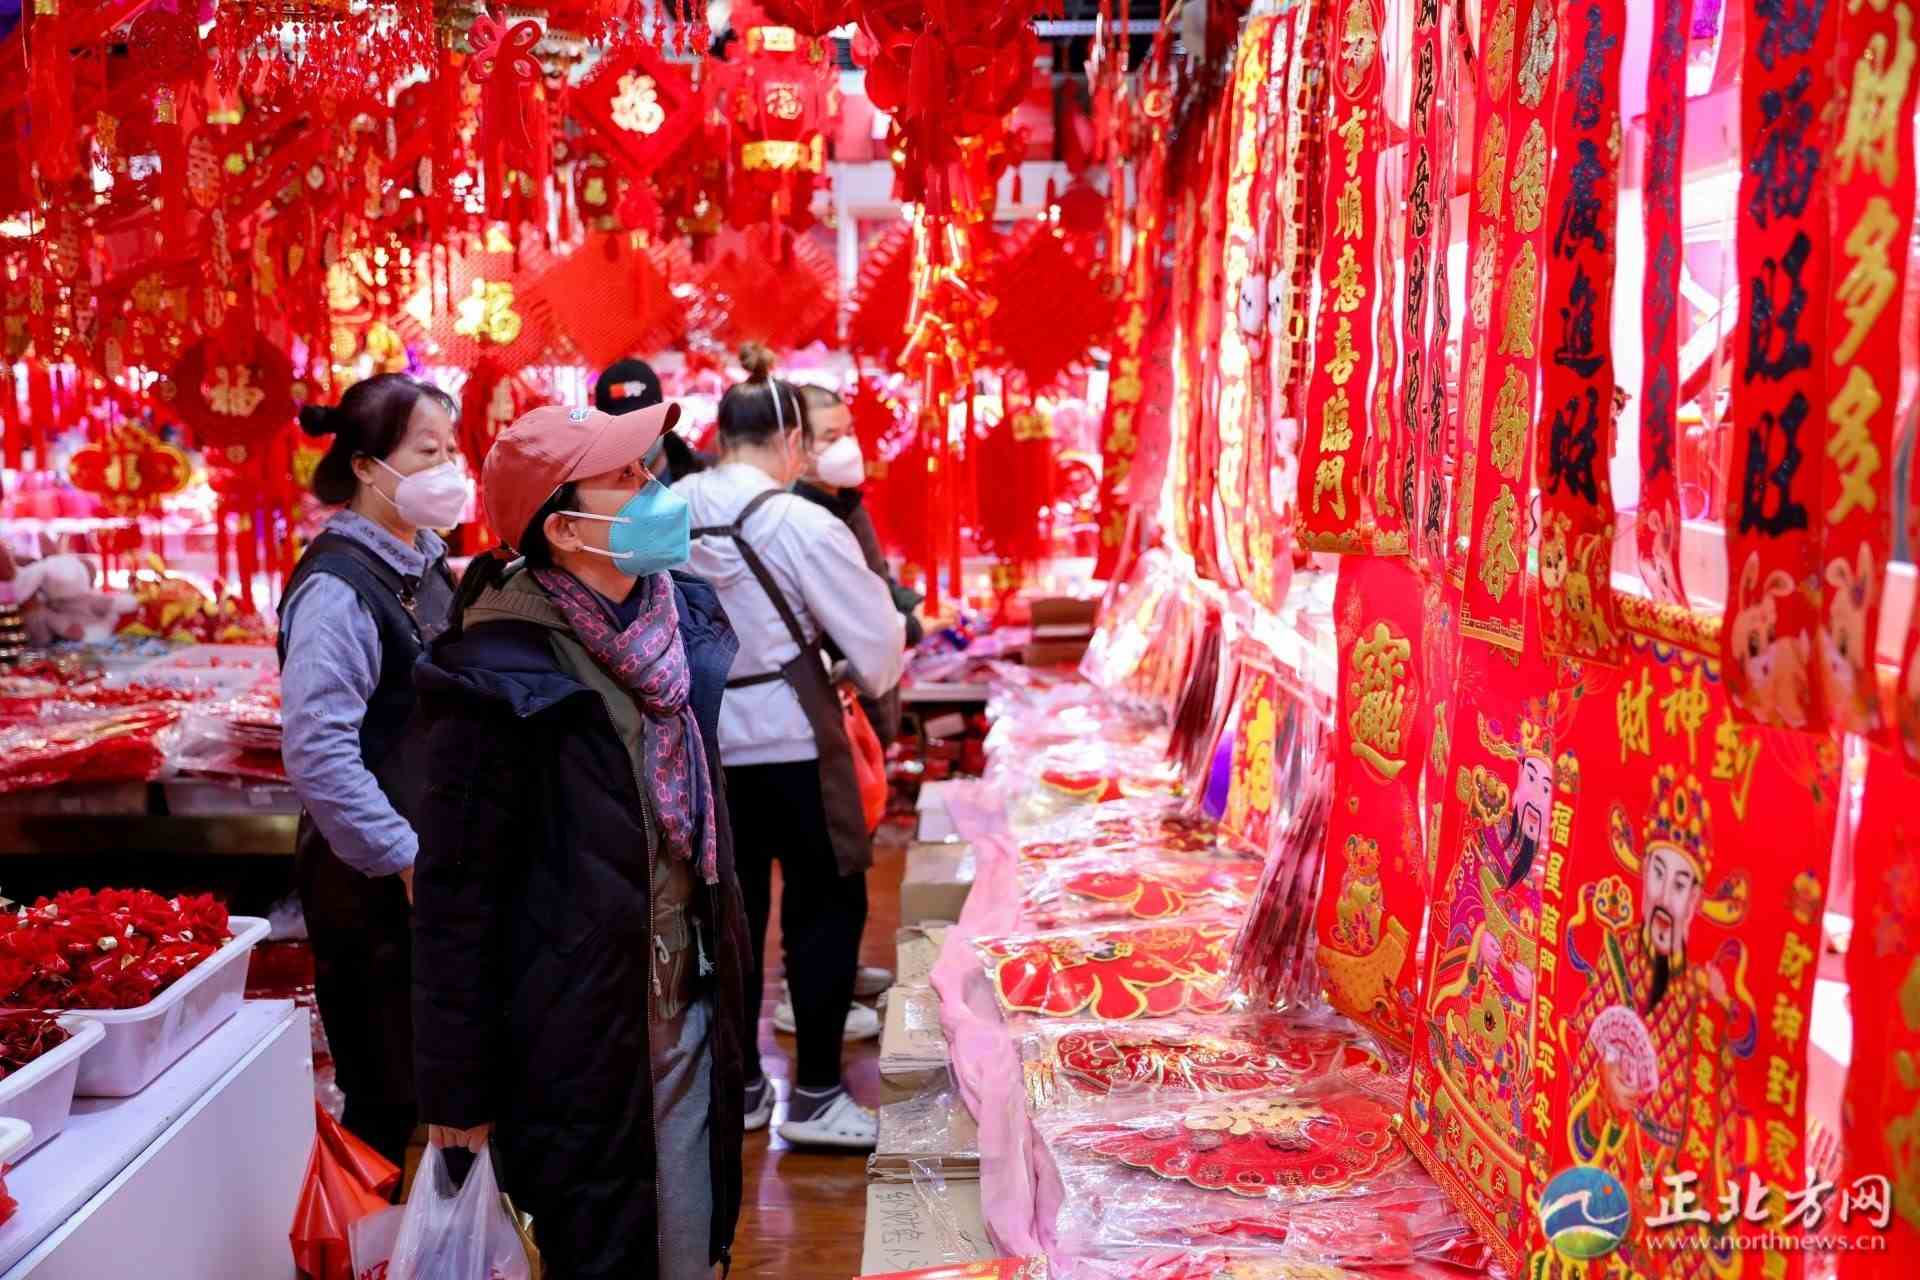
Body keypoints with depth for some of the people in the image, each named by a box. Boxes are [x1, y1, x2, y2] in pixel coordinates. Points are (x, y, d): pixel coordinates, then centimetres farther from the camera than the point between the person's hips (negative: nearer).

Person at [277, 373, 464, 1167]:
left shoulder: (425, 566, 10)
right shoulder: (338, 585, -17)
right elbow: (317, 751, -25)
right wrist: (406, 857, -21)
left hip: (435, 863, 9)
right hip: (372, 884, -8)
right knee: (386, 1094, 2)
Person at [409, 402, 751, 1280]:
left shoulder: (682, 615, 2)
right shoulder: (498, 675, -19)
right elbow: (455, 895, -15)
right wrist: (457, 1088, -10)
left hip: (691, 1011, 6)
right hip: (577, 1045, -6)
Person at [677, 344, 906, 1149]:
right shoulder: (799, 522, -15)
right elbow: (876, 634, -7)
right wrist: (875, 673, 13)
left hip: (702, 736, 6)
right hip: (788, 736, -5)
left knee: (731, 908, 15)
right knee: (827, 905, 8)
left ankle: (737, 1086, 25)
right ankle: (814, 1095, 13)